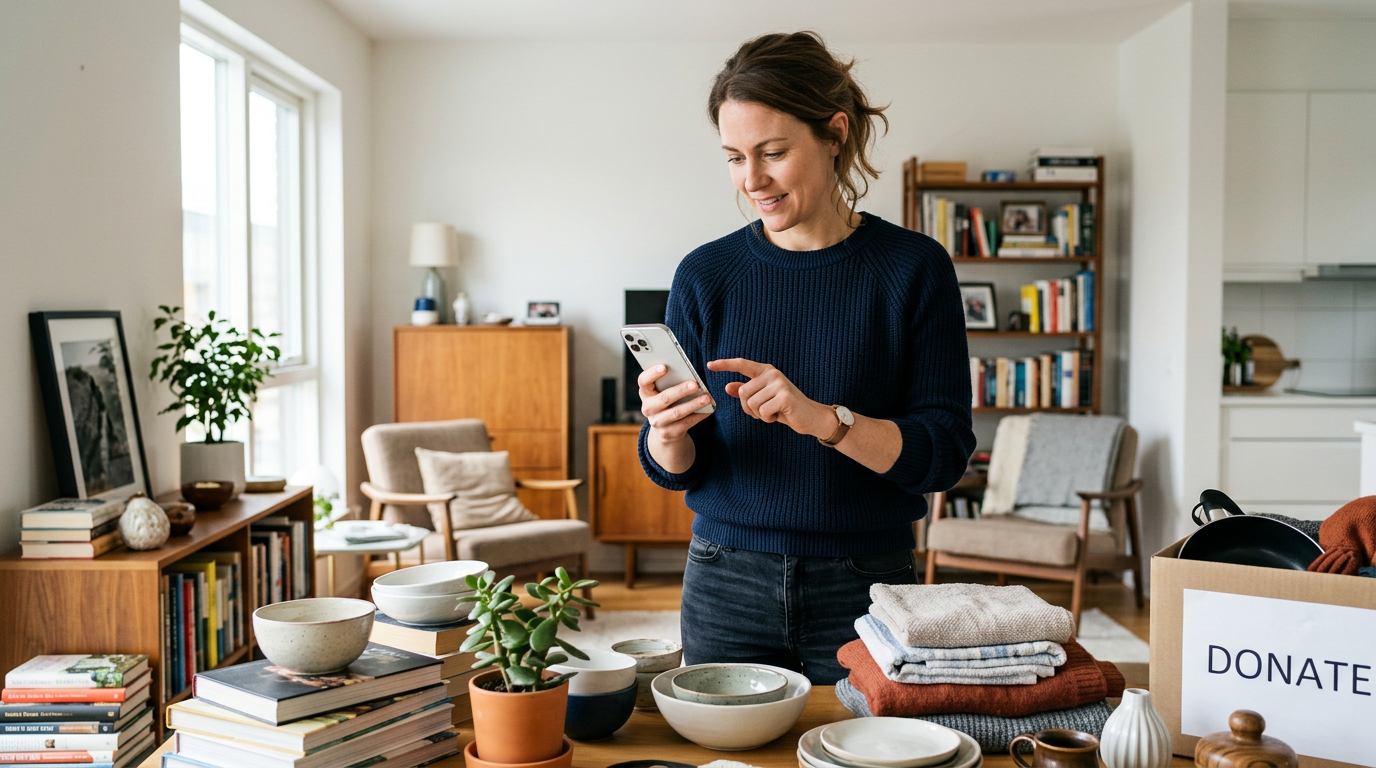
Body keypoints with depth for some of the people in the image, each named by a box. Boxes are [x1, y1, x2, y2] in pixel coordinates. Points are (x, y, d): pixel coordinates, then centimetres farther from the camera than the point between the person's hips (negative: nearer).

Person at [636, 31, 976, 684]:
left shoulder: (914, 268, -6)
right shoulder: (705, 275, -1)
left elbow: (945, 453, -11)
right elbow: (673, 471, 3)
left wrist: (822, 418, -26)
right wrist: (667, 434, -20)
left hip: (864, 592, -1)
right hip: (726, 588, 2)